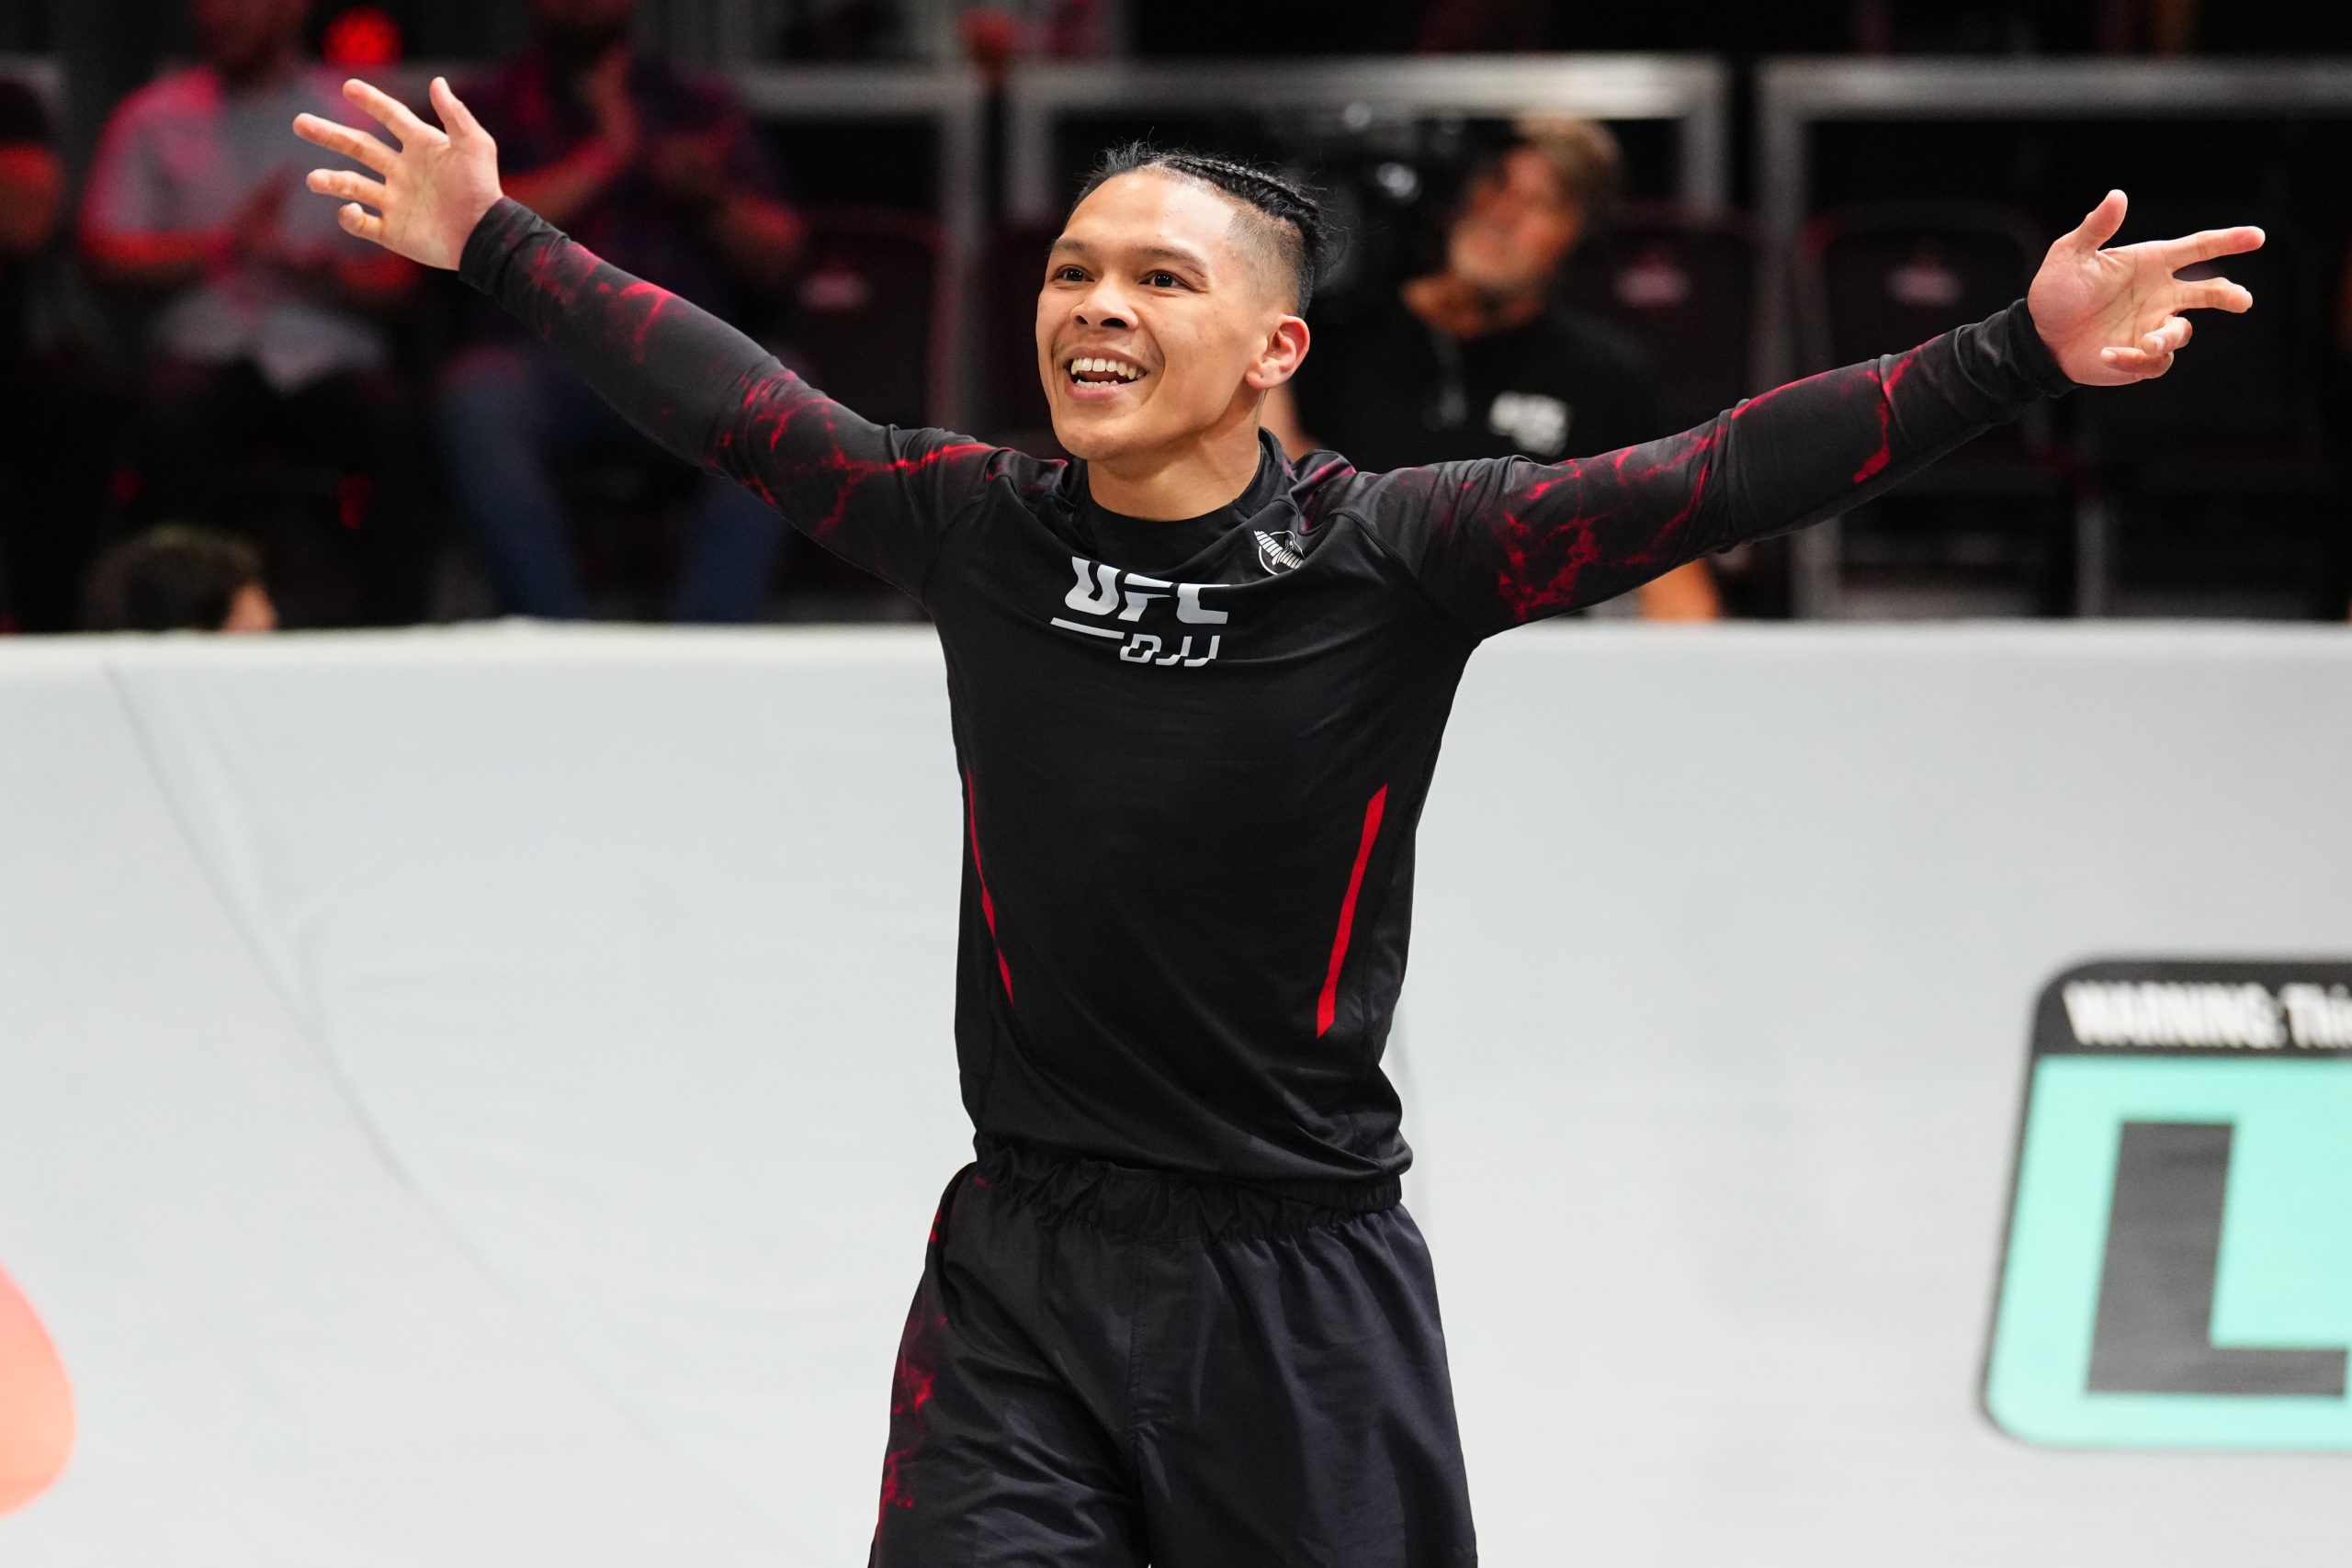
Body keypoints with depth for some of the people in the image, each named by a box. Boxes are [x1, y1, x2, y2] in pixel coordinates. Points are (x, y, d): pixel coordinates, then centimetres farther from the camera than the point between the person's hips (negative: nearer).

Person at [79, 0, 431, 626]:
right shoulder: (152, 117, 12)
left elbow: (399, 282, 7)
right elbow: (109, 255, 3)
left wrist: (332, 277, -15)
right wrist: (229, 246, -10)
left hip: (328, 358, 0)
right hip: (206, 354, 0)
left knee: (394, 424, -32)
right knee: (172, 419, -35)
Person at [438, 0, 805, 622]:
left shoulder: (702, 106, 23)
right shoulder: (491, 109, 19)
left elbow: (776, 261, 15)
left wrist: (713, 199, -5)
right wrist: (608, 152, 1)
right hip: (542, 354, -1)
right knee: (478, 401, -36)